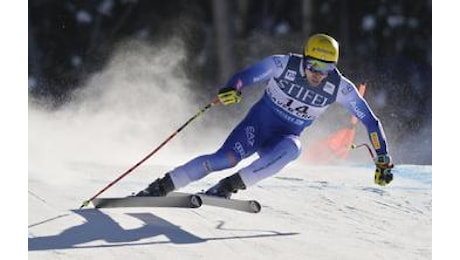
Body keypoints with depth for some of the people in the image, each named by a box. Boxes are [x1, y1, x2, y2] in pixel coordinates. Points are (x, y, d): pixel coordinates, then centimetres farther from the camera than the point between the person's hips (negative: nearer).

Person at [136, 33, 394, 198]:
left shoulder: (340, 88, -14)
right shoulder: (283, 64, -18)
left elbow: (370, 120, -5)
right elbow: (244, 76, -20)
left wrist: (383, 159, -6)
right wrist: (232, 89, -43)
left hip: (285, 137, 2)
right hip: (258, 123, -2)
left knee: (291, 148, -36)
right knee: (225, 158, -27)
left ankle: (230, 185, -34)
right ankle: (161, 187, -19)